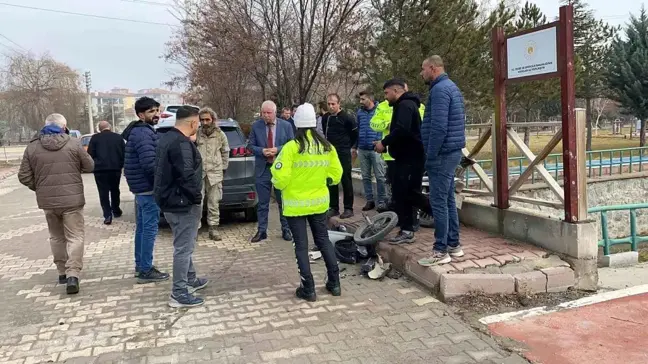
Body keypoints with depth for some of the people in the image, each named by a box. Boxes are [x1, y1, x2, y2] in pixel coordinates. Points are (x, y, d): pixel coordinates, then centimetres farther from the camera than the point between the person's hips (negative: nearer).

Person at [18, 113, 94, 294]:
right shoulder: (73, 144, -7)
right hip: (72, 199, -3)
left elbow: (24, 176, 2)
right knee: (75, 237, 1)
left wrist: (39, 188, 18)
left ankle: (62, 272, 27)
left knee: (56, 237, 19)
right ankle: (72, 275, -12)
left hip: (47, 201, 3)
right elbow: (90, 166, 1)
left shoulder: (32, 146, 1)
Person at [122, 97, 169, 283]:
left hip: (141, 186, 11)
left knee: (142, 227, 17)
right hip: (148, 187, -11)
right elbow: (150, 164, -26)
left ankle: (140, 265, 27)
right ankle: (146, 270, 2)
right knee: (150, 229, -4)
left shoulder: (139, 131, 17)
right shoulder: (143, 133, -17)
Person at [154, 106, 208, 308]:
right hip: (182, 203, -11)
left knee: (184, 245, 22)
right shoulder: (181, 143, -21)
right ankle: (179, 294, 5)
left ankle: (190, 280, 37)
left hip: (170, 200, 11)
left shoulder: (167, 138, 12)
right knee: (183, 247, -3)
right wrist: (197, 197, -17)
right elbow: (187, 175, -27)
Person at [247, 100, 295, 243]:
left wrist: (278, 149, -17)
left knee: (283, 201, 9)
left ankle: (286, 229, 22)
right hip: (262, 169, 1)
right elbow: (251, 145, 3)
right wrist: (262, 151, -16)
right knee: (263, 202, 7)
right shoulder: (255, 126, 1)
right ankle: (262, 230, 17)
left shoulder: (286, 125, -2)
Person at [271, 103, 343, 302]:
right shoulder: (327, 147, -3)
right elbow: (336, 174, 4)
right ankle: (334, 283, 24)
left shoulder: (291, 147, -17)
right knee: (324, 241, 18)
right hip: (319, 202, 4)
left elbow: (280, 177, -18)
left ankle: (308, 289, 11)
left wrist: (280, 185, 4)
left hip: (296, 204, -4)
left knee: (301, 246, 6)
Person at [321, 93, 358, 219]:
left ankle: (348, 208, 7)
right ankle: (334, 208, 17)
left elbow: (355, 134, -1)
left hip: (343, 154, -5)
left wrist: (346, 146, 8)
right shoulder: (325, 118, 7)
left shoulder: (347, 118, -10)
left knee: (346, 181, 0)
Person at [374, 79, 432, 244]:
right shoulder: (403, 105, 20)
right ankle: (406, 231, 12)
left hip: (411, 158, -11)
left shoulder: (405, 105, -13)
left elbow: (402, 130, -28)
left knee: (410, 193, -8)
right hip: (405, 157, 11)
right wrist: (386, 144, 8)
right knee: (401, 194, 9)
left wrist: (384, 142, -18)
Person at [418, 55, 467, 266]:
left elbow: (438, 127, -23)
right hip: (451, 152, 10)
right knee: (448, 200, 14)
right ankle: (453, 245, 21)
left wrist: (430, 156, -18)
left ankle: (441, 251, -1)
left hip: (442, 154, -10)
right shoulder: (451, 87, 18)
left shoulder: (439, 89, -15)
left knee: (438, 202, -6)